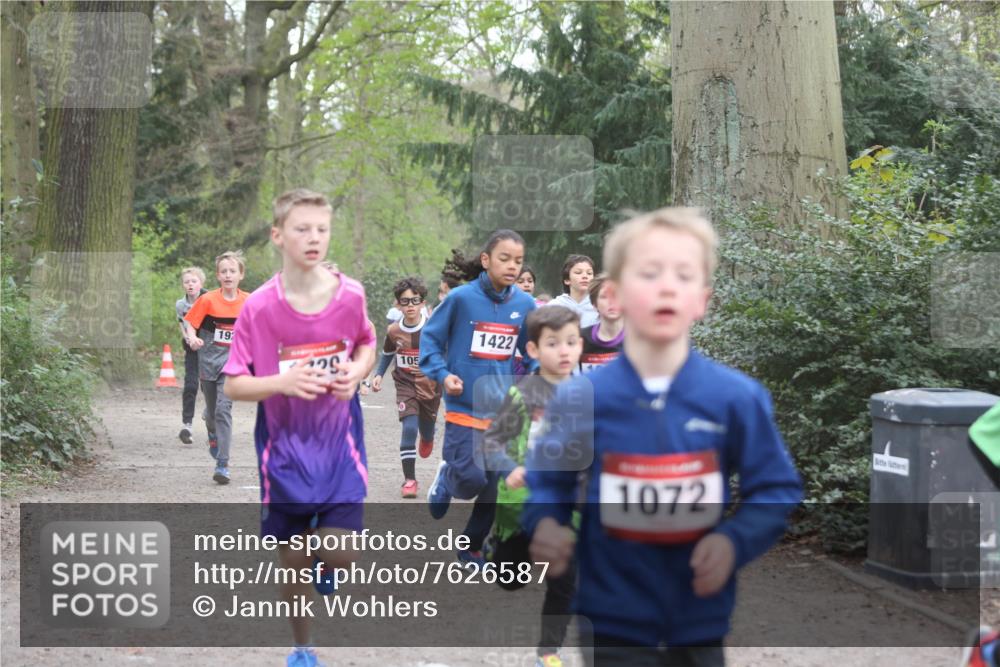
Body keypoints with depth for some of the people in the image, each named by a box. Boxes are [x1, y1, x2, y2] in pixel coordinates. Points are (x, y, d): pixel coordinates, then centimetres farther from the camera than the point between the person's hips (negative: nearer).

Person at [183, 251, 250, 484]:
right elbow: (189, 322, -4)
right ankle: (213, 433, 52)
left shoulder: (248, 301, -3)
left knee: (224, 408, -16)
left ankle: (222, 464, -16)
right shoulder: (208, 300, -8)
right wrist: (192, 337, -22)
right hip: (209, 358, 1)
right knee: (212, 409, 15)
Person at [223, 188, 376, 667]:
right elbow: (234, 386, -9)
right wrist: (283, 382, -27)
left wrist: (356, 372, -9)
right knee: (293, 561, 8)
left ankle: (323, 569, 26)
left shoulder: (350, 294, -8)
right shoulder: (259, 307, -13)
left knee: (339, 552, -12)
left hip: (339, 444, 1)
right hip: (285, 448, -1)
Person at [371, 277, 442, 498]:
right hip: (405, 383, 0)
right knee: (409, 428, -18)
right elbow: (387, 354, 13)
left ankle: (427, 438, 57)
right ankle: (409, 479, -9)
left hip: (430, 384, 0)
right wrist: (378, 375, 1)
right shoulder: (394, 331, -7)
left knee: (426, 429, 16)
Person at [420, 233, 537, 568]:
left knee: (495, 487, 7)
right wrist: (442, 374, -14)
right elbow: (430, 337, -2)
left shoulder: (525, 304, -1)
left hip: (504, 408, 4)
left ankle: (473, 546, 27)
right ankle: (446, 477, 23)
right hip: (464, 405, -4)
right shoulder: (461, 298, -12)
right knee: (472, 479, -14)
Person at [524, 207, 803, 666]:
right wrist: (546, 525, -15)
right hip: (611, 625, -1)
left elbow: (777, 489, 0)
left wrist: (735, 540, -18)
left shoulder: (737, 397, -8)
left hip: (699, 625, 1)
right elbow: (548, 482, 6)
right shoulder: (580, 398, -7)